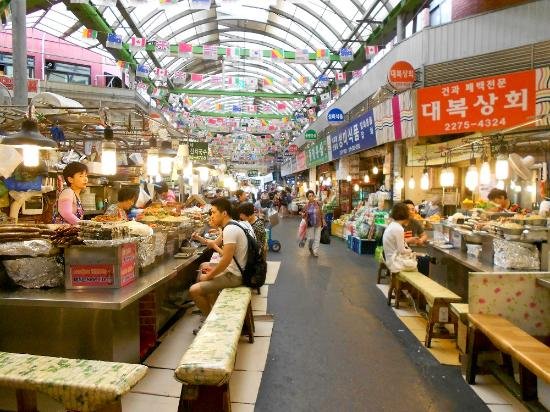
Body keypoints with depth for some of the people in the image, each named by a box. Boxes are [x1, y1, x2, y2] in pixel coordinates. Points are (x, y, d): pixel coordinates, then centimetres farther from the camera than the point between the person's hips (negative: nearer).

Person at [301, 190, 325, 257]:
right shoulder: (306, 205, -7)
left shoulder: (318, 204, -6)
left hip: (318, 224, 1)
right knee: (311, 238, 5)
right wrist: (303, 215, -17)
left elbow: (321, 213, 3)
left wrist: (323, 221, 5)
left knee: (317, 238, 3)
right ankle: (310, 248, 34)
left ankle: (315, 252, 13)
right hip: (310, 224, 0)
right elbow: (303, 214, 5)